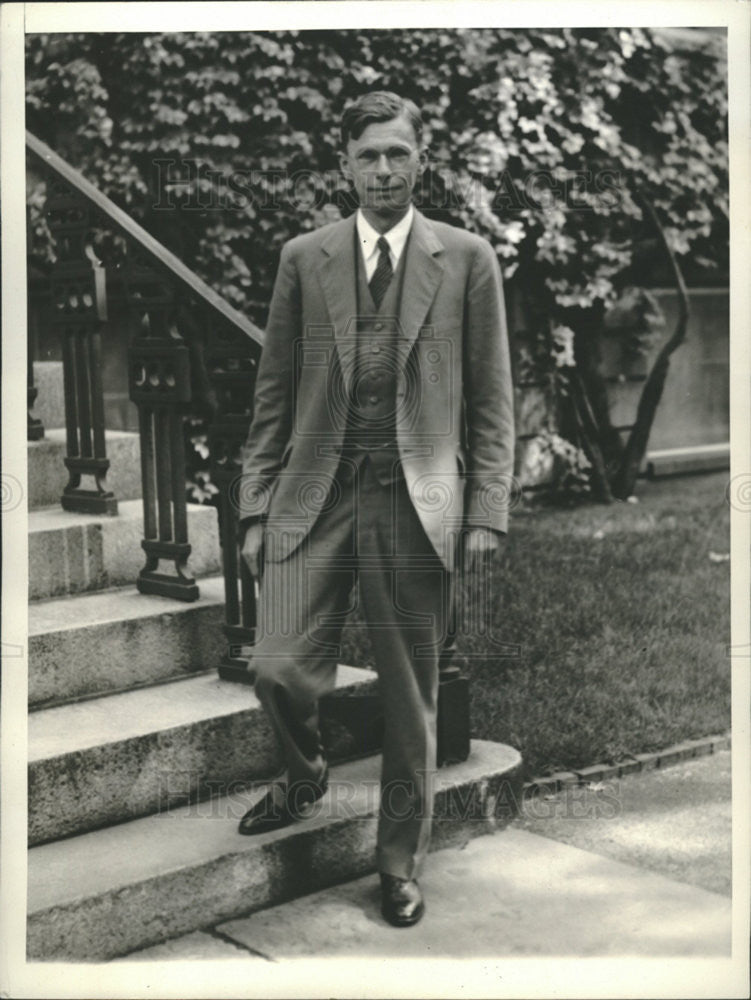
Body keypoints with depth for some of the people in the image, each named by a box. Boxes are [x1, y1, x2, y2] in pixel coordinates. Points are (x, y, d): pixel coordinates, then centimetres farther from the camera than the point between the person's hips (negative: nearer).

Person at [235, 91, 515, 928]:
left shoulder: (467, 260, 4)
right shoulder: (303, 259, 7)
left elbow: (491, 399, 4)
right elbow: (273, 395, 9)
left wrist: (486, 513, -4)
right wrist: (256, 507, 4)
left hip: (417, 504, -1)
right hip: (314, 494, 1)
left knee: (410, 698, 6)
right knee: (279, 670, -9)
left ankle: (399, 863, 26)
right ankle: (305, 775, 26)